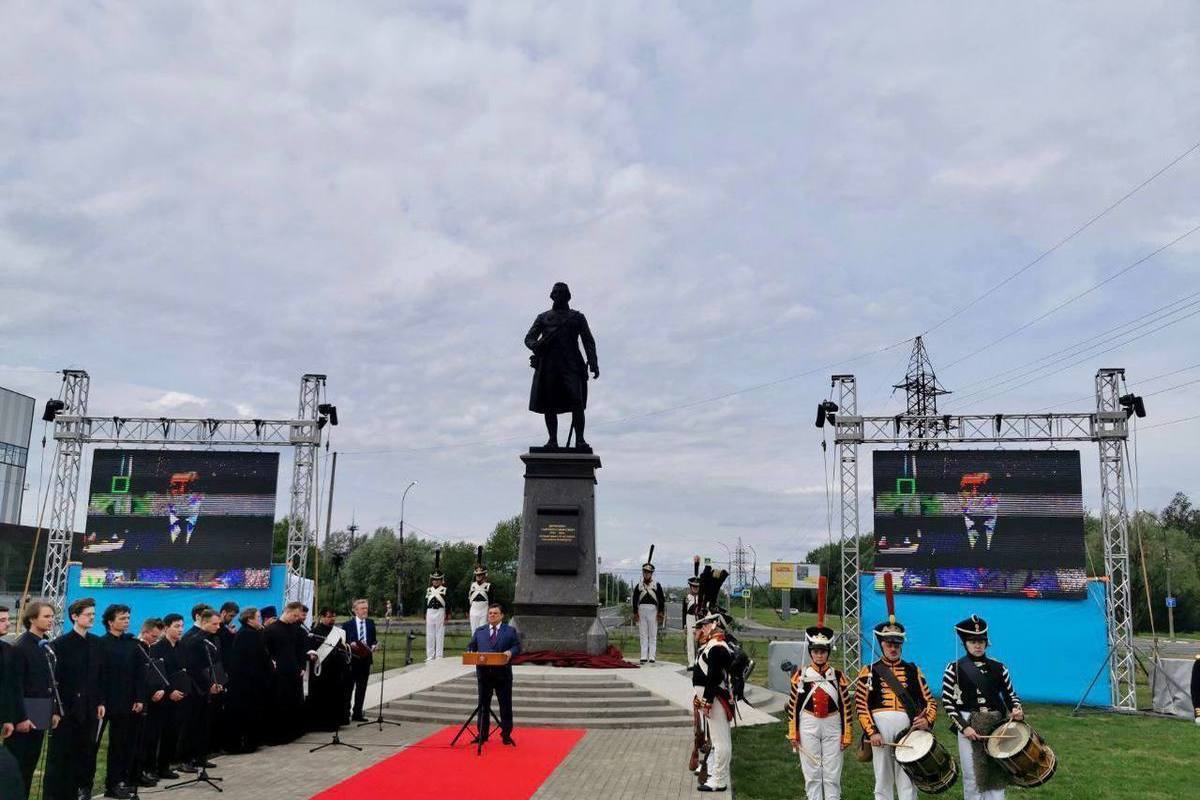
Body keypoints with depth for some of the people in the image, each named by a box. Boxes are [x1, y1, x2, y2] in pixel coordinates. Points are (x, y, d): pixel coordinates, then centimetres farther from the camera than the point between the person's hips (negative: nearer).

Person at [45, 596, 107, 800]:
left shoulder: (97, 643, 9)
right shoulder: (60, 644, -5)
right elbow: (53, 677, -8)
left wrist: (101, 702, 7)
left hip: (89, 708, 4)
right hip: (66, 709, -4)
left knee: (87, 752, 7)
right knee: (60, 755, 1)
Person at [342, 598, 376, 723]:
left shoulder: (371, 623, 9)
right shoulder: (347, 625, -2)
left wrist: (373, 646, -8)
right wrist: (350, 645, -21)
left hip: (365, 659, 4)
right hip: (351, 659, -4)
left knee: (362, 688, 8)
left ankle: (357, 713, 16)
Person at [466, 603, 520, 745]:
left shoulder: (510, 631, 6)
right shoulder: (479, 631, 14)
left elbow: (517, 646, 0)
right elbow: (471, 646, 13)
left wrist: (510, 652, -20)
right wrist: (471, 654, -9)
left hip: (503, 674, -2)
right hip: (484, 673, 2)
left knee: (505, 705, 2)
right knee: (483, 705, 8)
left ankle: (506, 734, 11)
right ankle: (482, 734, 18)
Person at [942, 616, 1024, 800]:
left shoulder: (998, 668, 3)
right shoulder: (954, 669, -5)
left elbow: (1010, 695, 10)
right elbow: (947, 703, -5)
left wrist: (1016, 709, -11)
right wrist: (963, 727, -14)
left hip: (996, 727, 2)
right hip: (969, 727, -2)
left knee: (997, 775, 7)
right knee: (972, 778, 5)